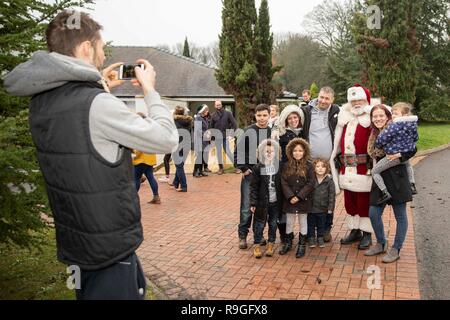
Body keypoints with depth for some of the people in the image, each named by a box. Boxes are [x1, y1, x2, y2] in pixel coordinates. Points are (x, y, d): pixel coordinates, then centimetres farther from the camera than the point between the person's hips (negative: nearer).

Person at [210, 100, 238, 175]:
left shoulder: (227, 113, -1)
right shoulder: (213, 115, 4)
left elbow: (234, 123, -2)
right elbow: (211, 127, 7)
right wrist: (212, 137, 4)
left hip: (226, 136, -2)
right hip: (217, 137, 2)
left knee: (228, 151, -4)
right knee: (219, 152, 6)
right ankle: (221, 168, 16)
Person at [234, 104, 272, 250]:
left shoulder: (273, 132, 4)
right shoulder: (247, 131, -4)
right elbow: (237, 152, -3)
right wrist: (243, 169, -9)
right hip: (250, 175, -3)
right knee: (246, 207, 0)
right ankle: (242, 236, 11)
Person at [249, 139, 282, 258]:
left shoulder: (279, 167, 1)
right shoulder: (258, 168, -6)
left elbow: (281, 185, 6)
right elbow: (254, 186, -5)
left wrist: (282, 201, 4)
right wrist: (253, 202, -9)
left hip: (275, 202, 2)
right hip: (262, 202, -2)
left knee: (273, 224, 12)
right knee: (260, 224, 6)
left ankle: (271, 244, 26)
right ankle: (257, 245, 19)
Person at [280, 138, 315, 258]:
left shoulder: (308, 166, -6)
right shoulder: (287, 166, -1)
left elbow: (311, 183, -10)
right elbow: (284, 182, -4)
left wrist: (299, 196, -15)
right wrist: (290, 196, -14)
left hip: (303, 200, -2)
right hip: (290, 199, 2)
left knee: (303, 222, 10)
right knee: (289, 222, 13)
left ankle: (302, 245, 22)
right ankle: (288, 243, 29)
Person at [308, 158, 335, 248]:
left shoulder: (329, 180, -8)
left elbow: (332, 195, -3)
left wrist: (330, 208, -5)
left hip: (322, 208, 0)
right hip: (311, 208, 0)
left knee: (321, 225, 16)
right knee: (311, 224, 13)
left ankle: (320, 239, 32)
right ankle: (311, 238, 28)